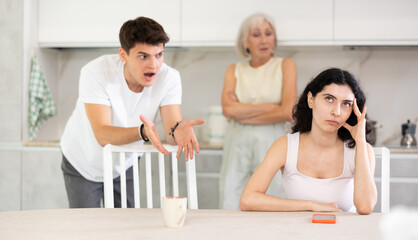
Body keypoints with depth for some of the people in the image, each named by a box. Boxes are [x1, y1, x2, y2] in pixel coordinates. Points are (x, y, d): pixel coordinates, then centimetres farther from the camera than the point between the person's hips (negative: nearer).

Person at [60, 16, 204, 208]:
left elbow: (171, 131, -28)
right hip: (84, 163, -2)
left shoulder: (168, 78, -22)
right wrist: (142, 132, -55)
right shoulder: (95, 73, -31)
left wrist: (178, 131, -52)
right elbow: (103, 135, -37)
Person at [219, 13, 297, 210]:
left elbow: (288, 112, -7)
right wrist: (272, 106, -8)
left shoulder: (285, 65, 6)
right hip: (237, 144, 2)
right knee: (230, 208, -2)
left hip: (271, 143, -2)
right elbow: (228, 109, -4)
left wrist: (243, 116, -3)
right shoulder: (234, 70, 13)